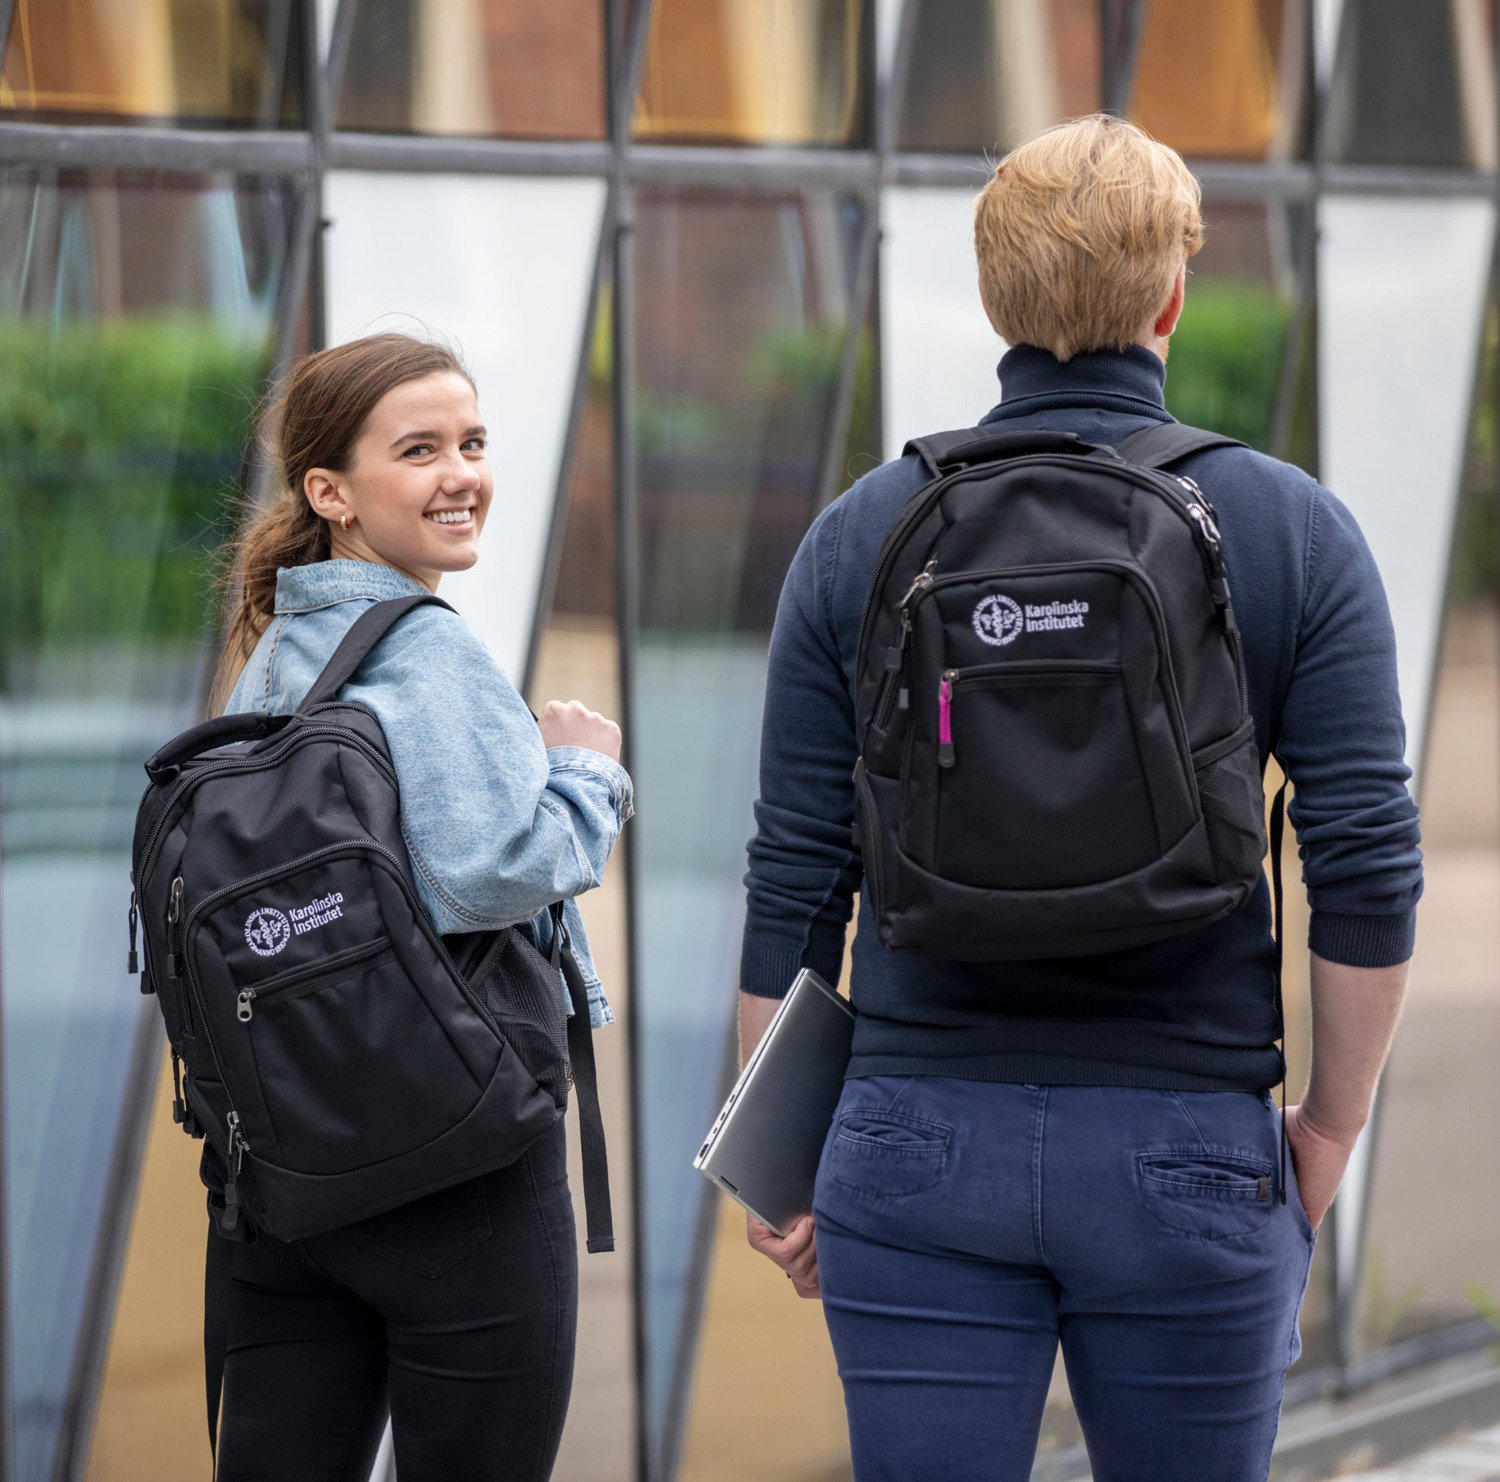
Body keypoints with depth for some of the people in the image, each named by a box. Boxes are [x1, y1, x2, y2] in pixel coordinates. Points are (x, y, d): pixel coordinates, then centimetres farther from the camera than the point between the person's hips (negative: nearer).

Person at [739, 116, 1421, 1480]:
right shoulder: (1291, 530, -1)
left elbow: (795, 875, 2)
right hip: (1188, 1151, -1)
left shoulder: (862, 534, 2)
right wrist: (1331, 1130, 6)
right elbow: (1369, 867, -5)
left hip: (922, 1148, 1)